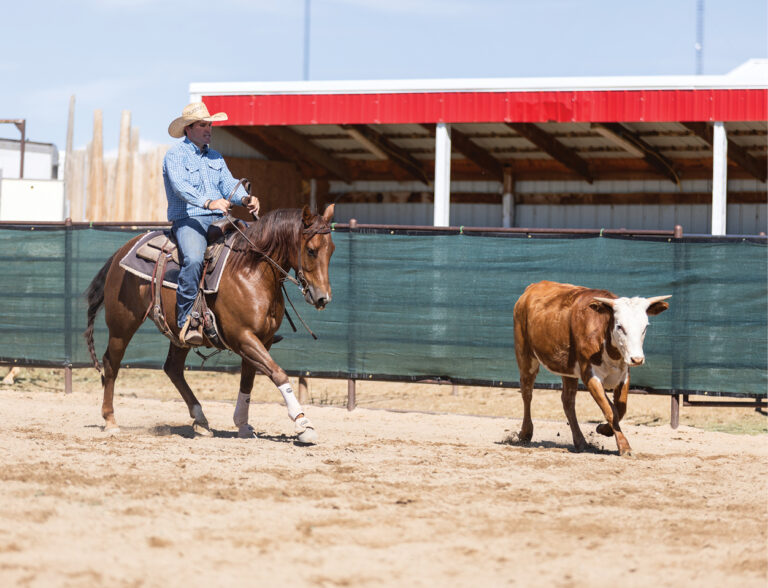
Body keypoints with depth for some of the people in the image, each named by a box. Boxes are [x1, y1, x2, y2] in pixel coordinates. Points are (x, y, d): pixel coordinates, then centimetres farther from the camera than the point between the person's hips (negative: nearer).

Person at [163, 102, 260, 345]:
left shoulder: (215, 158, 22)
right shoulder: (175, 155, -1)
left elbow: (228, 184, 10)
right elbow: (181, 186, -18)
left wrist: (244, 198, -14)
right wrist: (208, 203, -35)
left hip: (218, 220, 7)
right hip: (187, 219, -7)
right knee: (194, 259, -35)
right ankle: (186, 321, -33)